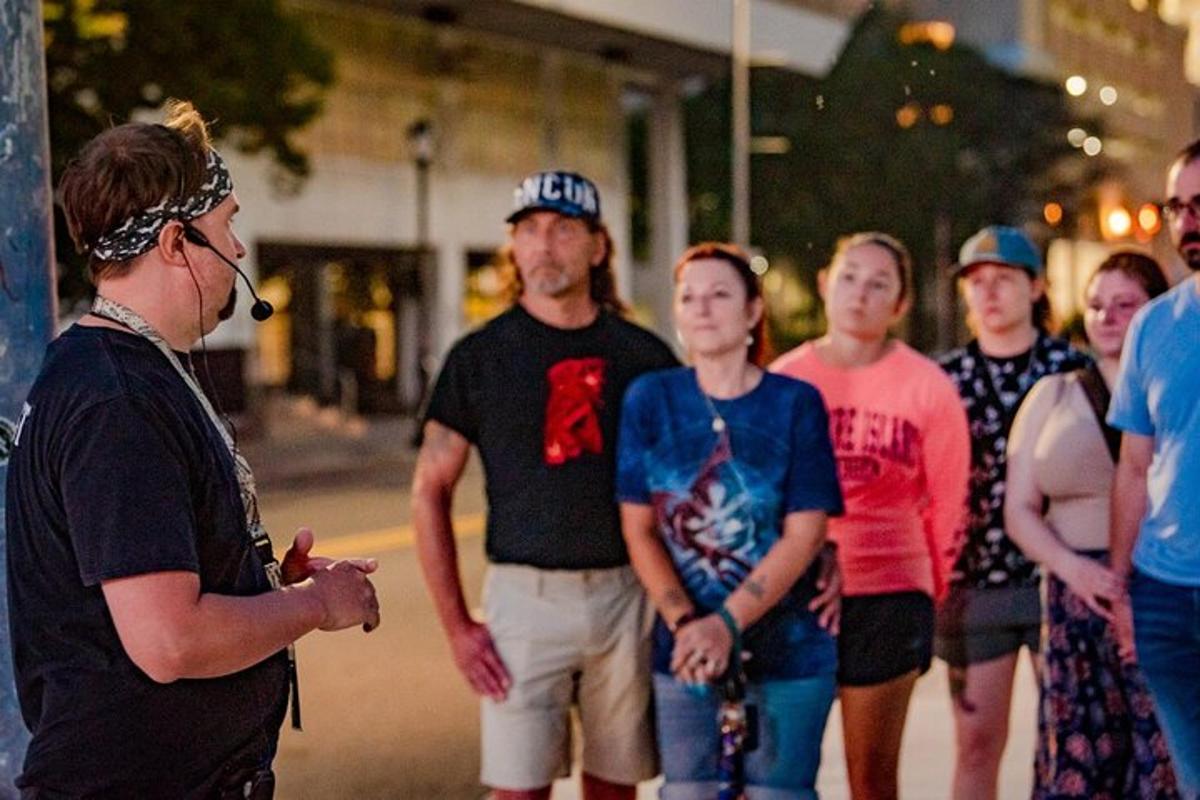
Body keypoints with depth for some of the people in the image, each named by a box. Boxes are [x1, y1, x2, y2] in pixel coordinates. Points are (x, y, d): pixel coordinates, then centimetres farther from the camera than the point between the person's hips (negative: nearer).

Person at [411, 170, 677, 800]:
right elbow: (429, 493, 2)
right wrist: (456, 625, -4)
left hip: (626, 596, 2)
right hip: (524, 597, -2)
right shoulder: (480, 356, 1)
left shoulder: (643, 355, 5)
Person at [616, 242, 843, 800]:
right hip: (683, 652, 1)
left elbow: (804, 534, -9)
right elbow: (639, 530, -2)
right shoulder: (650, 398, 0)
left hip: (788, 652, -1)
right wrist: (685, 623, -15)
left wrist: (727, 622, -18)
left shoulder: (795, 403, -4)